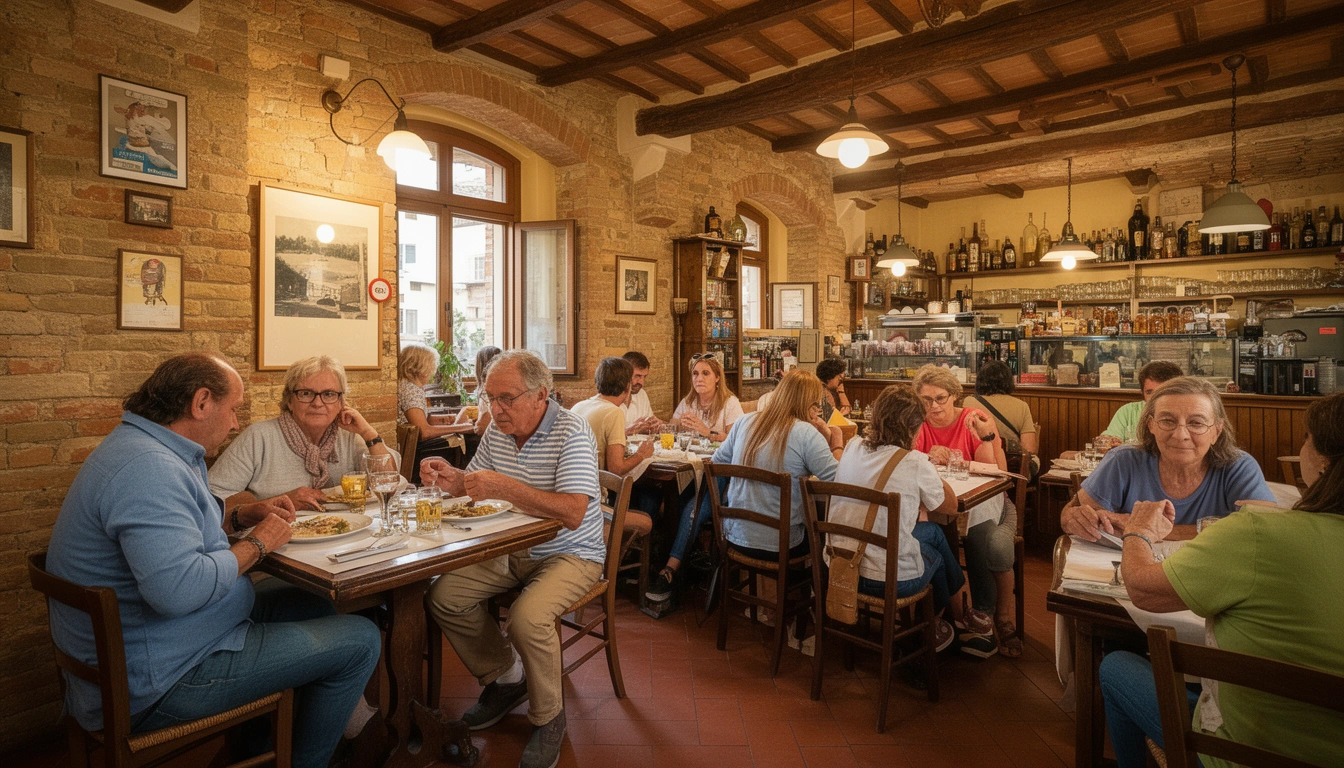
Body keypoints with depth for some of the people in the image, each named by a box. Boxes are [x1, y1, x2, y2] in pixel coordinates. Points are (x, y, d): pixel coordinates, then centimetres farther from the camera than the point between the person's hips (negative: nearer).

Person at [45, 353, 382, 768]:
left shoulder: (138, 446, 9)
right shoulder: (147, 468, -27)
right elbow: (179, 589, -37)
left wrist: (241, 517, 7)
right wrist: (255, 544, -20)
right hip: (158, 682, -11)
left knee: (318, 600, 18)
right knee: (360, 641, -9)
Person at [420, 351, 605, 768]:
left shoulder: (571, 432, -21)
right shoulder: (497, 430, 2)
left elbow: (573, 513, -31)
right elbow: (475, 485, 13)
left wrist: (506, 487, -36)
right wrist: (453, 480, -11)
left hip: (569, 555, -7)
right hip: (510, 550, 7)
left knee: (527, 617, -30)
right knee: (442, 597, -4)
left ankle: (548, 717, 0)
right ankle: (505, 678, 17)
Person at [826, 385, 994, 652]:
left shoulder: (852, 449, -1)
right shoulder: (915, 463, -17)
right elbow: (950, 506, 0)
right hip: (889, 579, -5)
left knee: (933, 531, 28)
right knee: (937, 551, 29)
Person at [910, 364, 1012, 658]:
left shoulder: (975, 420, -5)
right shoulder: (920, 425, 1)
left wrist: (986, 438, -23)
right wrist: (929, 460, -26)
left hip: (986, 501, 0)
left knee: (996, 544, -31)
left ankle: (1003, 617, -8)